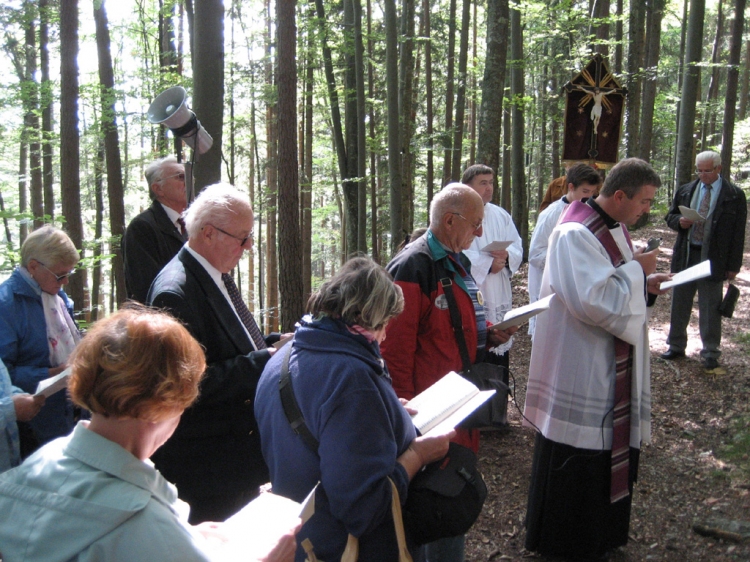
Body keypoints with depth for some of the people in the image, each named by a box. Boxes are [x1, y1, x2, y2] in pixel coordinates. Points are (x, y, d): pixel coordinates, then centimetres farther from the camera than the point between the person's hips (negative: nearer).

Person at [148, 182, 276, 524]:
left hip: (240, 441, 9)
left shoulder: (218, 277, 8)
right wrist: (262, 362, -23)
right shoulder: (175, 292, -23)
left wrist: (271, 347, 2)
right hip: (207, 457, -9)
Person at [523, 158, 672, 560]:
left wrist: (644, 285, -1)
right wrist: (636, 268, -18)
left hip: (612, 366, 10)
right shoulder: (575, 235, -21)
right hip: (580, 369, -10)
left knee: (611, 448, 18)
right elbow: (594, 301, -29)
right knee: (576, 462, 3)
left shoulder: (615, 228, 9)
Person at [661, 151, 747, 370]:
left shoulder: (735, 196, -4)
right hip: (685, 255, 4)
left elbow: (738, 233, -4)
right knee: (679, 304, 13)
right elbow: (670, 216, 15)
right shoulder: (685, 191, 6)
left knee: (710, 309, 4)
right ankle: (676, 346, 28)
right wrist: (679, 221, -10)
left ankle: (710, 354, 16)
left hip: (713, 259, -4)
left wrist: (734, 265, -7)